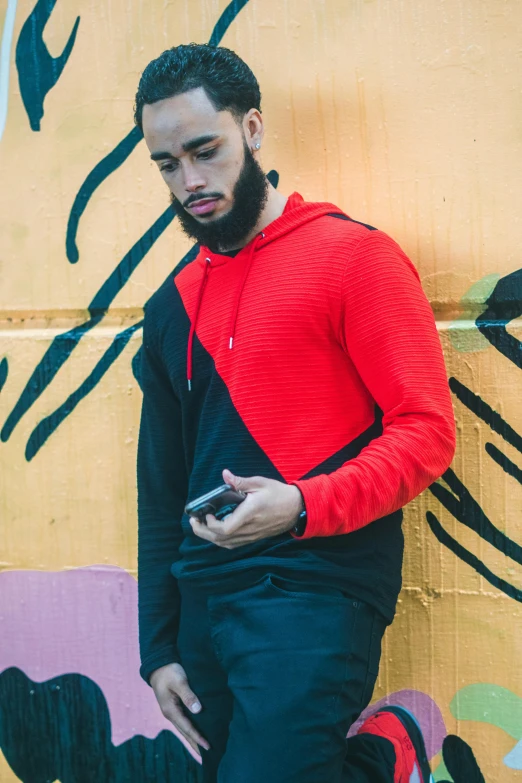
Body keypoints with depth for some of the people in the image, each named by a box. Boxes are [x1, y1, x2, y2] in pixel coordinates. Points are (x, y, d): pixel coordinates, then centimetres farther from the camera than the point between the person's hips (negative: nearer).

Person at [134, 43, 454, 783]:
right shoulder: (172, 304, 14)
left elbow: (427, 431, -9)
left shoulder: (354, 256, -5)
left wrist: (304, 505, -23)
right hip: (205, 601, 7)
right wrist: (158, 647, 14)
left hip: (315, 591, -6)